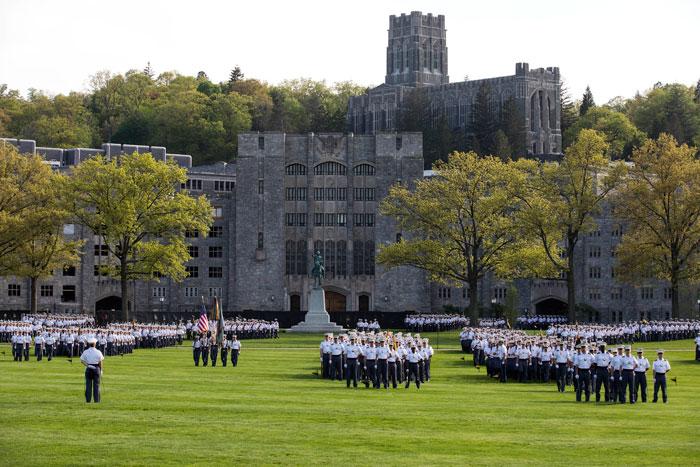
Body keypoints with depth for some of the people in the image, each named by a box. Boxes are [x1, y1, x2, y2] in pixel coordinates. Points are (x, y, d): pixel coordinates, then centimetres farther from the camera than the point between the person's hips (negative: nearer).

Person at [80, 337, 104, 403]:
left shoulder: (85, 352, -1)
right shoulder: (98, 352, -5)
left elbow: (82, 360, -7)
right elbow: (100, 362, -3)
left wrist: (87, 365, -10)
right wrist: (101, 370, 8)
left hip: (88, 368, 1)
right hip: (96, 368, -1)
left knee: (88, 384, 5)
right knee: (96, 384, 4)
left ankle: (88, 399, 4)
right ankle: (96, 399, 3)